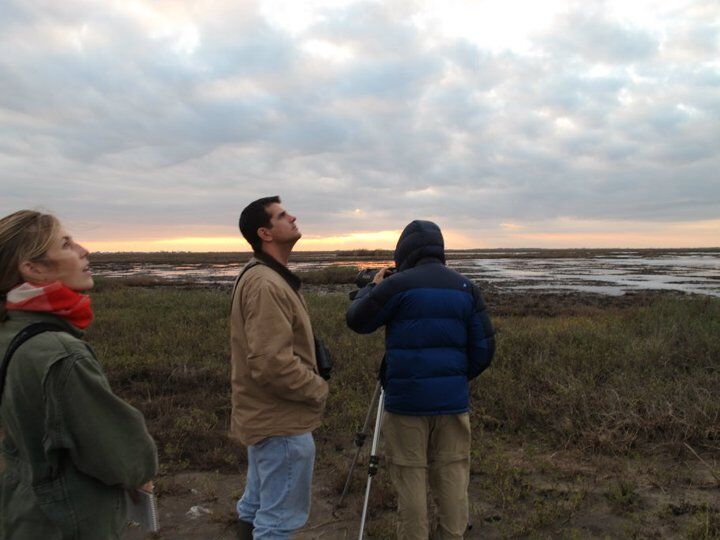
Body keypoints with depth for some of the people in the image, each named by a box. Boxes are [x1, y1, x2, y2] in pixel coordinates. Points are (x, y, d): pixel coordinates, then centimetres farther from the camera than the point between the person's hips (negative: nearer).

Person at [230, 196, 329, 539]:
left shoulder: (257, 276, 11)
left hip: (264, 416, 10)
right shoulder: (267, 285, -23)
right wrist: (318, 389, -14)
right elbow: (273, 363, -29)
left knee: (255, 508, 24)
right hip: (283, 423, -10)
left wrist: (310, 384, 11)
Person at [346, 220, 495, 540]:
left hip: (406, 402, -4)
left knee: (410, 480, 8)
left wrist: (372, 287, 18)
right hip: (453, 401, 4)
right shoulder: (466, 288, 4)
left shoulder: (397, 285, -9)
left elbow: (356, 320, 3)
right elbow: (484, 348, 3)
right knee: (452, 479, 14)